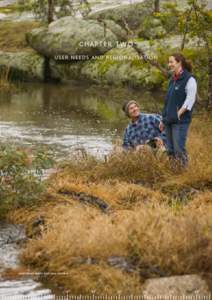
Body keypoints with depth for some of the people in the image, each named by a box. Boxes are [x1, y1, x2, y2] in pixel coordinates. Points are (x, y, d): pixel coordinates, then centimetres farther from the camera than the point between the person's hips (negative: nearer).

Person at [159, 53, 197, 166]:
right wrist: (163, 119, 18)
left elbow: (190, 100, -14)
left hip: (181, 121, -8)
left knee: (179, 149, -11)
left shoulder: (189, 79, -7)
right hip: (169, 121, 8)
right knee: (170, 150, 9)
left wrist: (178, 114, -18)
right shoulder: (173, 79, 18)